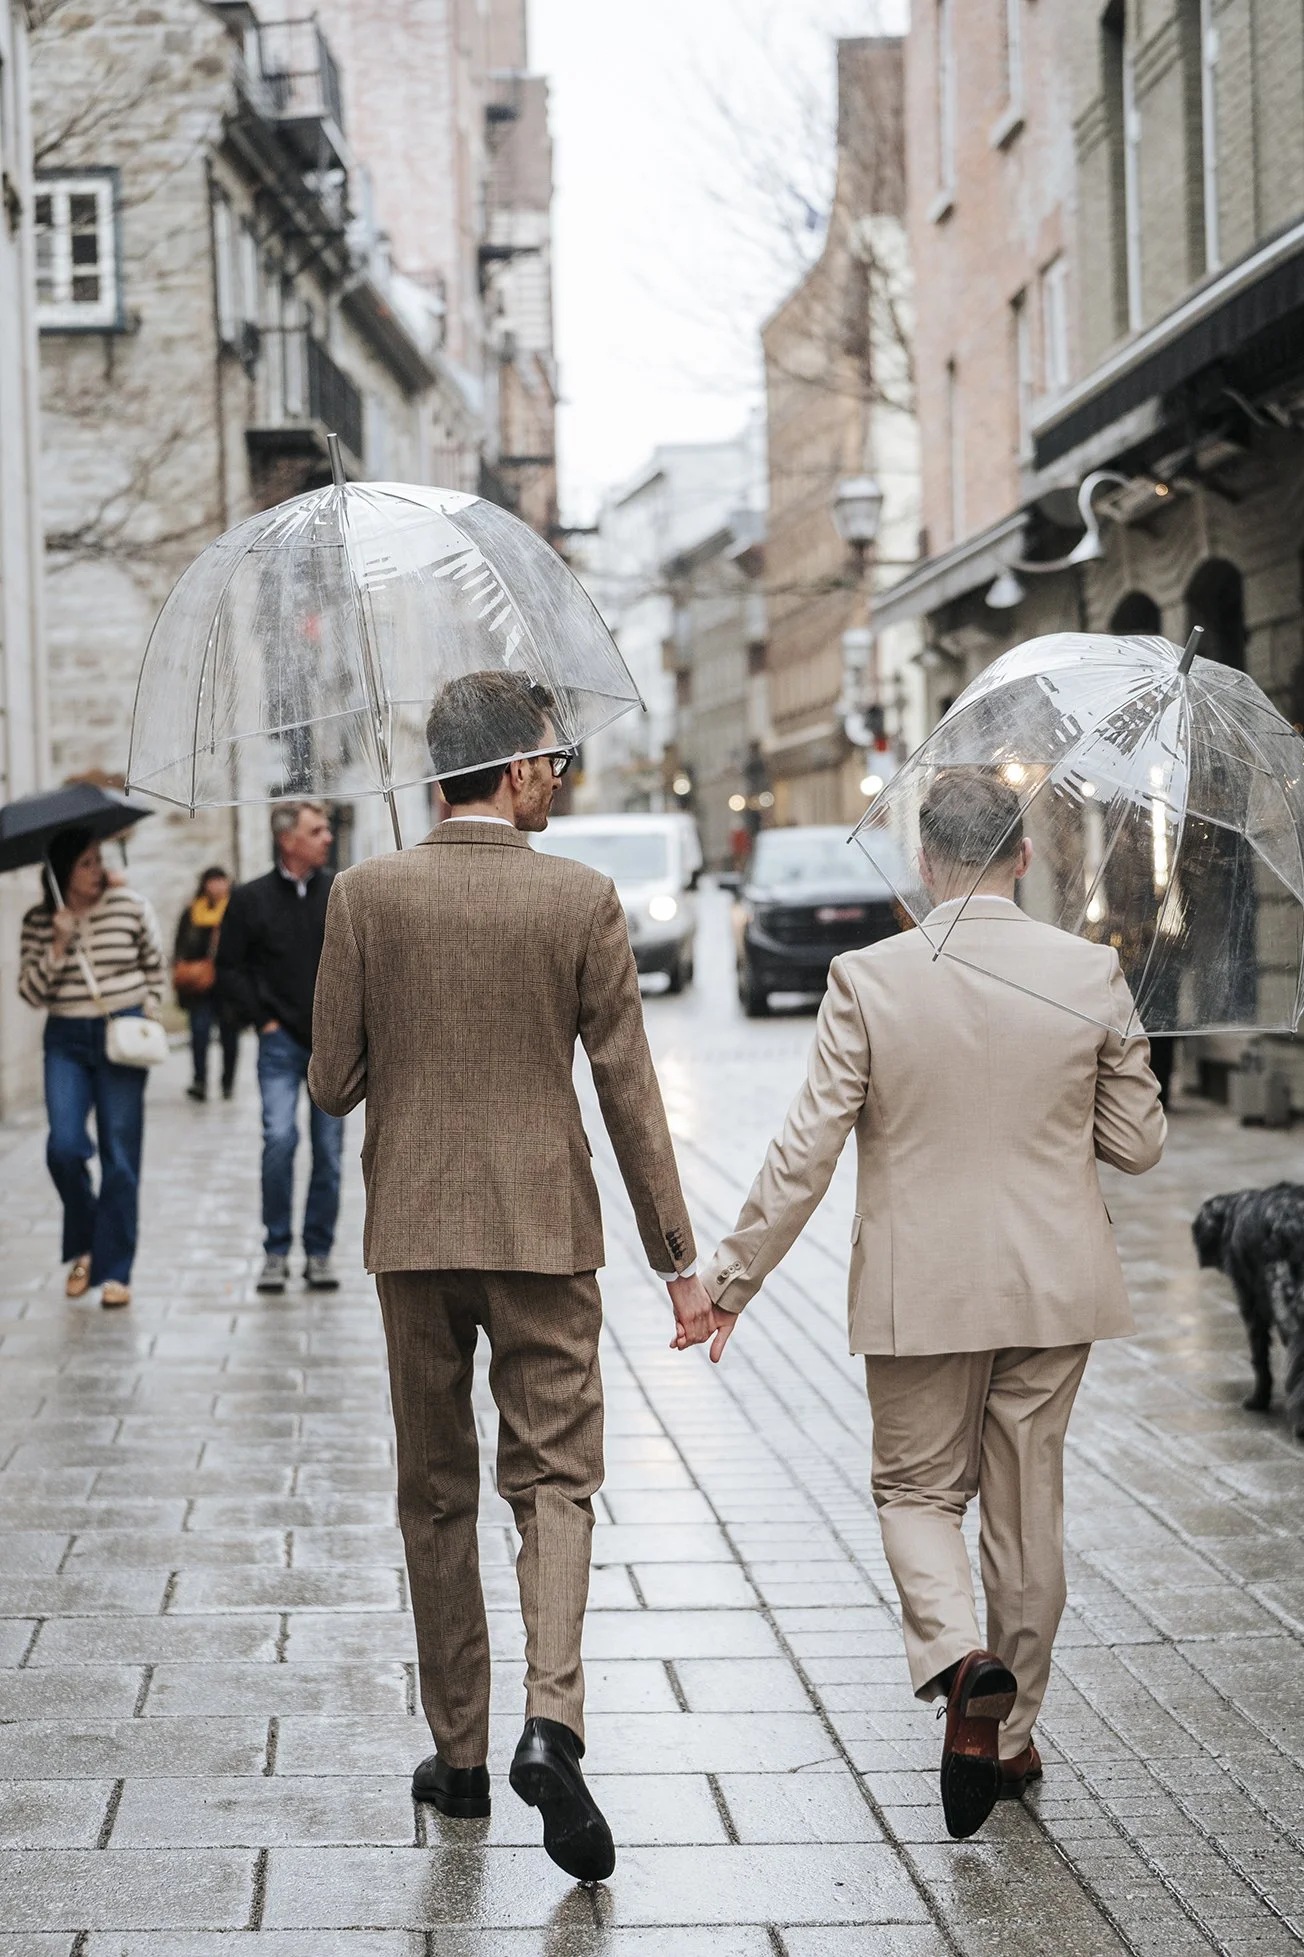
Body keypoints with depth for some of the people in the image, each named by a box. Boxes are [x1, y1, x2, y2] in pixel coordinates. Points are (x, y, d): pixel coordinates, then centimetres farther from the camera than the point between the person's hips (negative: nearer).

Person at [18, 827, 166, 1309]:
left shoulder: (130, 906, -1)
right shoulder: (39, 922, 1)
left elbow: (155, 966, 11)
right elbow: (31, 991, -2)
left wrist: (148, 1011, 1)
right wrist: (58, 944, -13)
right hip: (66, 1039, 1)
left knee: (120, 1157, -1)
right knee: (64, 1147, -12)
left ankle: (115, 1271, 6)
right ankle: (83, 1246, 14)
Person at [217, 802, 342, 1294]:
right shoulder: (251, 899, 1)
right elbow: (229, 968, 5)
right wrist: (261, 1019, -2)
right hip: (281, 1038, -2)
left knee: (329, 1149, 3)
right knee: (279, 1138, -15)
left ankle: (319, 1252, 13)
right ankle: (276, 1251, -4)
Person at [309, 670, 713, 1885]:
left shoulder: (366, 896, -4)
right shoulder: (581, 898, -5)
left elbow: (332, 1084, -3)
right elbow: (627, 1089, -5)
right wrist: (677, 1259, 1)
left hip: (412, 1234, 1)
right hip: (543, 1231, -1)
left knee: (435, 1496, 13)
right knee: (553, 1476, 6)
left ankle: (459, 1752, 19)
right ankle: (551, 1718, -15)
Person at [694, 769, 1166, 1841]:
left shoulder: (868, 980, -12)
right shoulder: (1091, 972, -7)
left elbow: (806, 1152, -11)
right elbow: (1140, 1141, 0)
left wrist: (734, 1274, -2)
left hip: (920, 1291, -2)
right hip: (1055, 1285, 2)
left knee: (917, 1490, 15)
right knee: (1028, 1506, 14)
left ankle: (962, 1657, -11)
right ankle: (1012, 1731, 24)